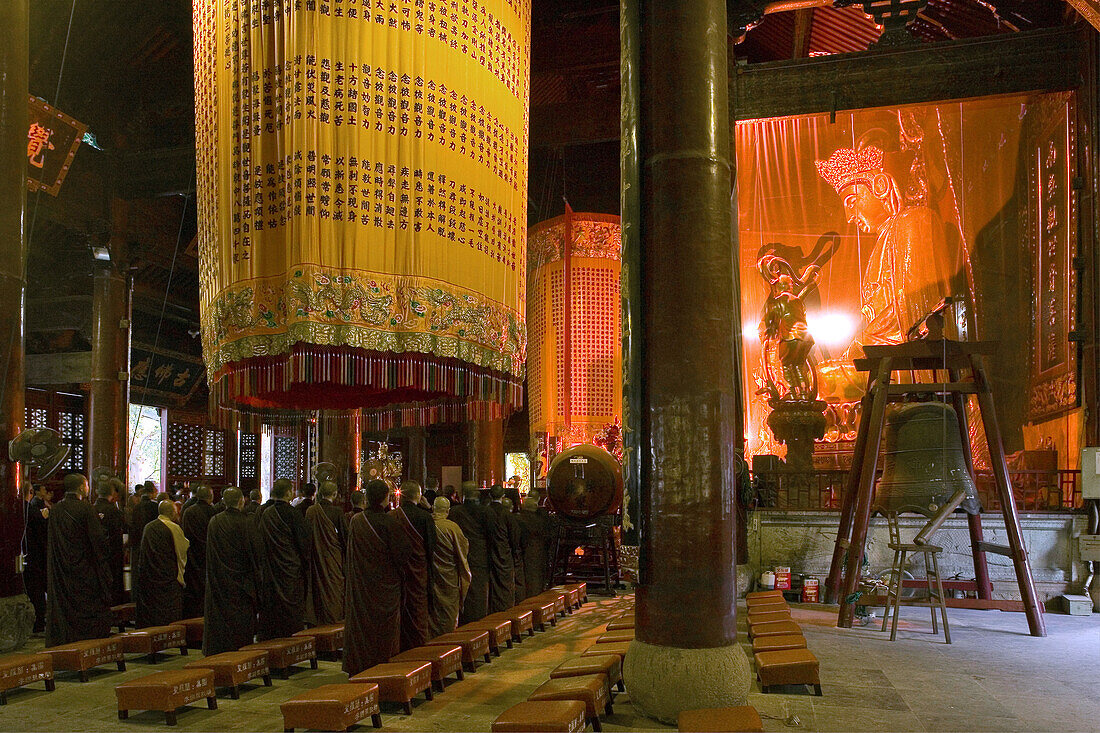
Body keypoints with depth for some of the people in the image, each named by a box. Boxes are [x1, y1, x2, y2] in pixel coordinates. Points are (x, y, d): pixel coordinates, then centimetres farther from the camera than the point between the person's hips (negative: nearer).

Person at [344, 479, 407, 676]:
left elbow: (350, 553, 6)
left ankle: (358, 669, 17)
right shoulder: (390, 522, -16)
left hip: (360, 584, 3)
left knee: (360, 624, 11)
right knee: (385, 627, 8)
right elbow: (400, 552, -13)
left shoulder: (356, 521, -5)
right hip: (386, 584, -3)